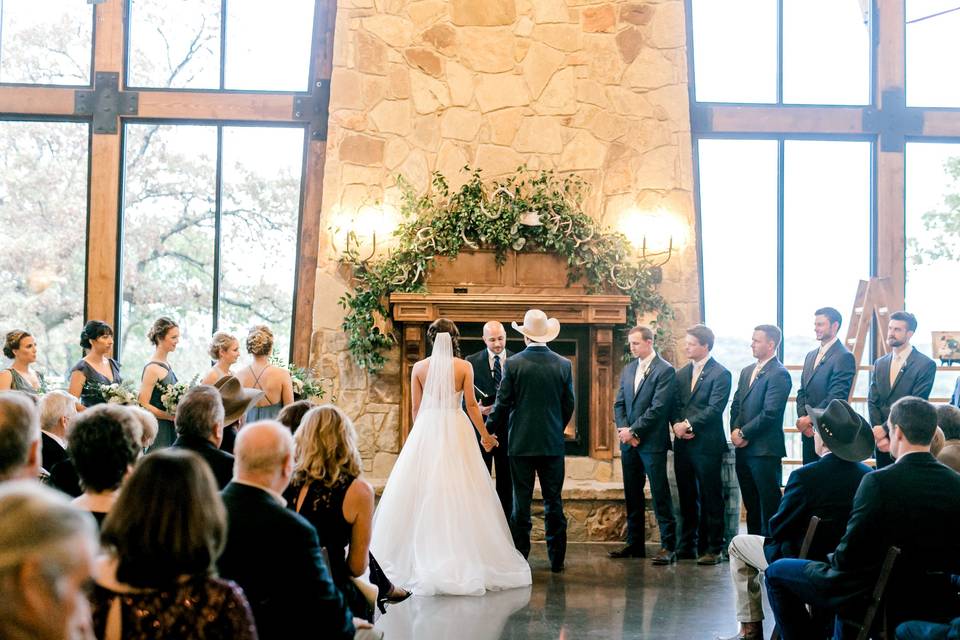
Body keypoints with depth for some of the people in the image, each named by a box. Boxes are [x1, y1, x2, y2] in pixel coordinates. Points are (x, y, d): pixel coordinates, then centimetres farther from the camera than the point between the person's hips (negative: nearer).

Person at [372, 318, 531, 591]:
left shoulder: (419, 367, 2)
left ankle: (423, 559, 4)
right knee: (459, 494, 1)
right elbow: (471, 405, -2)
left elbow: (416, 407, 5)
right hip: (456, 430, -1)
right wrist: (485, 435, 9)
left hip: (426, 430, 1)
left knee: (422, 493, 4)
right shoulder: (464, 366, -2)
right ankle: (465, 557, 1)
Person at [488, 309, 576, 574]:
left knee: (521, 501, 4)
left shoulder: (513, 364, -7)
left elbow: (502, 404, -5)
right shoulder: (563, 365, 0)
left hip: (521, 443, -2)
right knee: (553, 501, 7)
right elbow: (568, 406, 6)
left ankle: (520, 558, 6)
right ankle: (557, 558, 10)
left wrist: (489, 431, 10)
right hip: (553, 443, 2)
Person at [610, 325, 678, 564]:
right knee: (632, 496, 12)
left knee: (660, 496, -6)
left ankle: (669, 546, -2)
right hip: (629, 444, 7)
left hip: (652, 443, -7)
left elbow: (658, 408, -15)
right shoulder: (628, 369, 14)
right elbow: (619, 403, 13)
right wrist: (623, 430, -3)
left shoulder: (665, 370, -8)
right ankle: (634, 544, 19)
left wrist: (633, 431, -13)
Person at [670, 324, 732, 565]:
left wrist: (688, 424, -15)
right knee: (687, 497, 11)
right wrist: (677, 425, -7)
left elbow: (715, 408, -15)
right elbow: (675, 405, 12)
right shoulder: (681, 374, 14)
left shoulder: (720, 374, -7)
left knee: (711, 498, 0)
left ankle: (713, 548, 5)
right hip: (683, 444, 6)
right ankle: (688, 545, 19)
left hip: (707, 444, -6)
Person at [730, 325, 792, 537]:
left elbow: (769, 413, -18)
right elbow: (735, 405, 16)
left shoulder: (779, 374, -12)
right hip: (743, 448, 8)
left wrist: (743, 434, -12)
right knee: (750, 503, 14)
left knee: (769, 503, -2)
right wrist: (735, 430, -1)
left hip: (765, 450, -8)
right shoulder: (747, 371, 15)